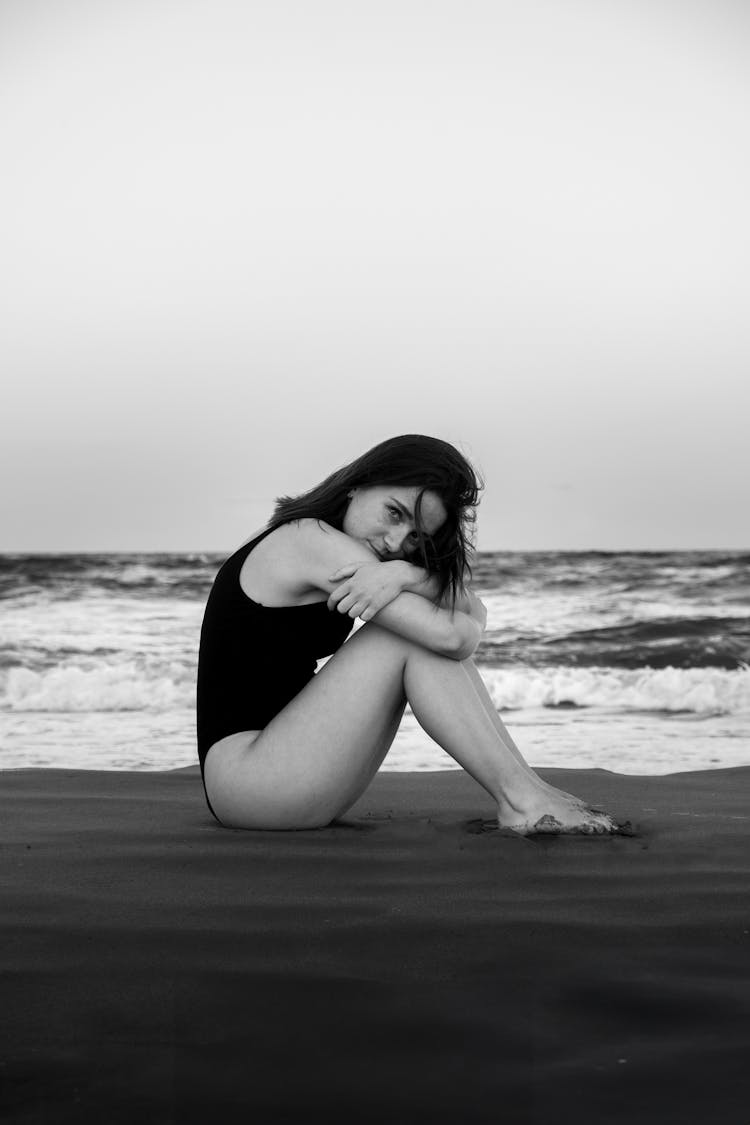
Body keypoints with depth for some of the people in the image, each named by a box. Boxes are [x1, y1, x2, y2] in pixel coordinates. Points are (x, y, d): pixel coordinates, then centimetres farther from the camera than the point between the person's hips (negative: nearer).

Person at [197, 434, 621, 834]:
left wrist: (406, 574, -19)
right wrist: (470, 624, -3)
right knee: (411, 638, -16)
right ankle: (521, 799, -13)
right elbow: (450, 635, -23)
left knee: (422, 641, 1)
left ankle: (529, 787, -3)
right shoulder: (311, 539, -16)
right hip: (241, 773, -9)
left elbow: (471, 610, -2)